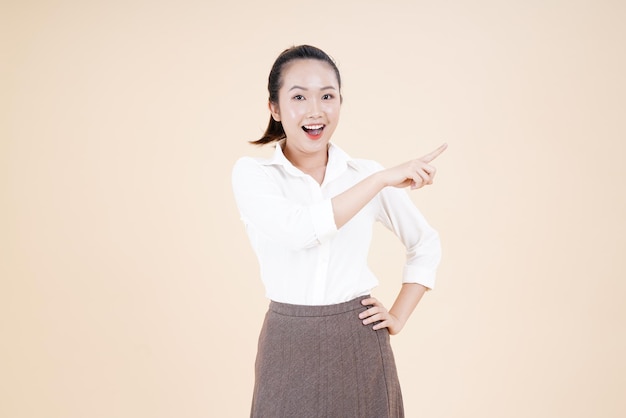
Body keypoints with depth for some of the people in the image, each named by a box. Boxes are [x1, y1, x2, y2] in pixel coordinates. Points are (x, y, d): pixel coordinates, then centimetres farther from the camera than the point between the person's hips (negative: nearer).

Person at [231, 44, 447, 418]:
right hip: (290, 349, -2)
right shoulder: (252, 174, -5)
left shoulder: (367, 174, 1)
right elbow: (299, 229, -24)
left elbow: (427, 245, 13)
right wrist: (383, 178, -22)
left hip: (361, 346, 2)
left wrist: (399, 317, 4)